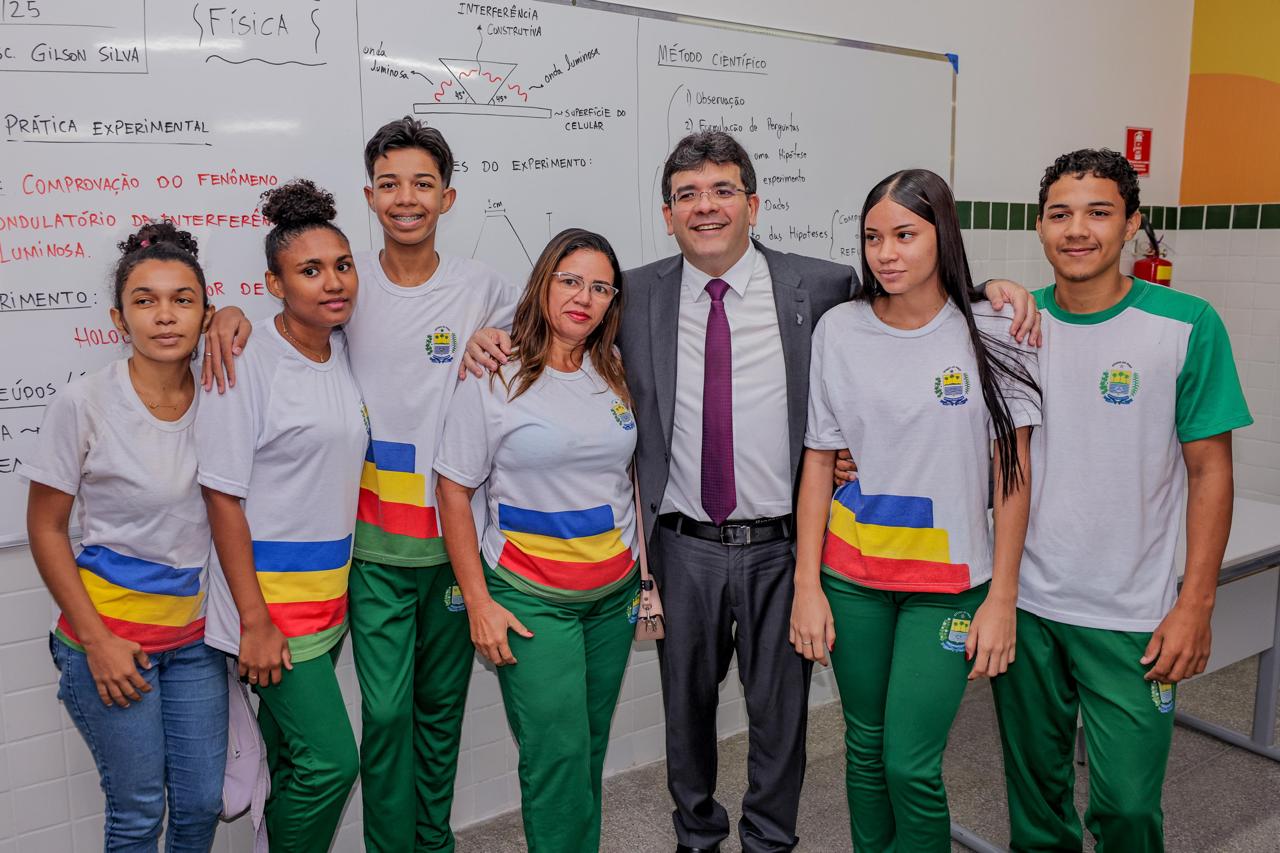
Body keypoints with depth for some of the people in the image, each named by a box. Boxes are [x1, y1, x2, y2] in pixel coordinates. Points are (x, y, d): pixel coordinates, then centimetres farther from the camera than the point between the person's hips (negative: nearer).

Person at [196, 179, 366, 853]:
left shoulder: (344, 352, 6)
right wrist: (255, 620, -15)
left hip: (332, 589, 6)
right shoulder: (243, 365, -14)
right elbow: (223, 498, -14)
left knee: (293, 756, 17)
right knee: (331, 760, -5)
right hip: (270, 594, -6)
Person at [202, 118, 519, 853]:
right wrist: (230, 314, -14)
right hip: (375, 539, -1)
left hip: (456, 531, 1)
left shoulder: (480, 286, 0)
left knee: (442, 703, 15)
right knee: (386, 709, -1)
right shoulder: (350, 279, -1)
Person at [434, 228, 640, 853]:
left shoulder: (616, 375, 5)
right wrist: (479, 603, -9)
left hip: (614, 590, 5)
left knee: (591, 746, 14)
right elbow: (453, 492, -6)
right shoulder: (495, 379, -8)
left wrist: (649, 574, 9)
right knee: (557, 754, -3)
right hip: (530, 595, -4)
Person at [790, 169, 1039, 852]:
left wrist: (1001, 599, -6)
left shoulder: (991, 333, -6)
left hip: (949, 580, -2)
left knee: (910, 765, -3)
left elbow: (1012, 474, -3)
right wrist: (807, 584, -2)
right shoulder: (838, 329, 0)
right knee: (864, 745, 14)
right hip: (851, 575, 2)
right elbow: (818, 461, 1)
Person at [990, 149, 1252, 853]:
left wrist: (1195, 604, -8)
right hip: (1022, 602, 3)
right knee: (1033, 783, 17)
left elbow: (1210, 470, -5)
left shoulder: (1187, 326, -7)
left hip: (1131, 615, -2)